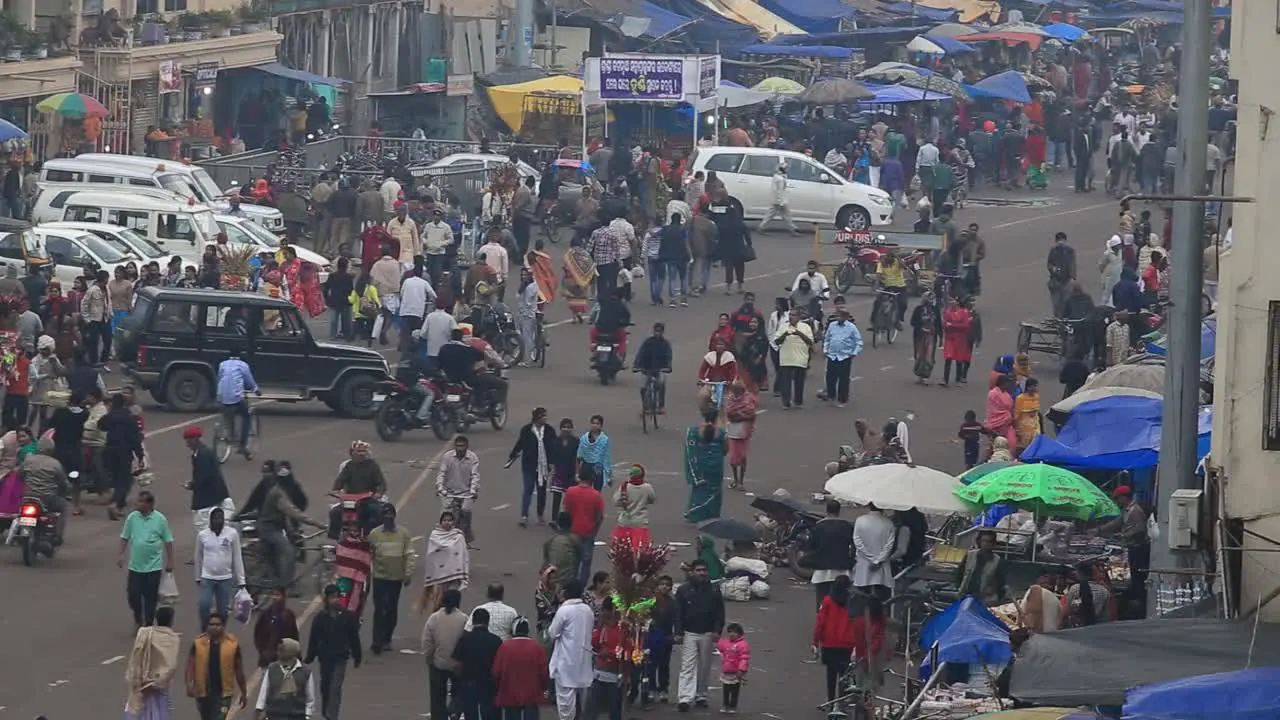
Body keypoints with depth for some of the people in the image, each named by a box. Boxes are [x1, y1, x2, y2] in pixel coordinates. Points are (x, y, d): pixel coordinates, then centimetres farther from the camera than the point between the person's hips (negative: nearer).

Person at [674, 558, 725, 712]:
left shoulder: (714, 591, 5)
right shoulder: (683, 590, 0)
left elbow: (720, 613, 6)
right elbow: (678, 613, -1)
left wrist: (717, 631, -5)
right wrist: (678, 633, -8)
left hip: (707, 634, 2)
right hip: (689, 634, -2)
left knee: (704, 667, 9)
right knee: (687, 666, -9)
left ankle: (701, 696, 20)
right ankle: (685, 699, -15)